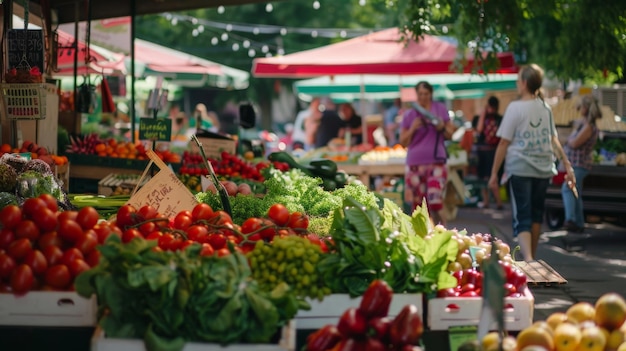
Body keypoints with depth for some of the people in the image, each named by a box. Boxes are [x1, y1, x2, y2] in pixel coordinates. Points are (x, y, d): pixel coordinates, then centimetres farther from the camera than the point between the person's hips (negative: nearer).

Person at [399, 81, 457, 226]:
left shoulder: (440, 109, 7)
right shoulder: (409, 114, 7)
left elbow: (450, 134, 12)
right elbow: (403, 142, 7)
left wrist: (442, 128, -9)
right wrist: (412, 129, -10)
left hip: (436, 162, -1)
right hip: (415, 164, 1)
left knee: (435, 202, -14)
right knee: (418, 204, 2)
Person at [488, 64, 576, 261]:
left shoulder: (516, 108, -8)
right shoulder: (546, 108, 8)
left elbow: (504, 143, -7)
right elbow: (554, 140, 8)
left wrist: (494, 173, -3)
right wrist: (567, 165, 11)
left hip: (520, 169, -5)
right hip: (543, 169, 5)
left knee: (522, 218, -8)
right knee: (536, 214, 18)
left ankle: (528, 260, -26)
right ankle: (531, 257, 29)